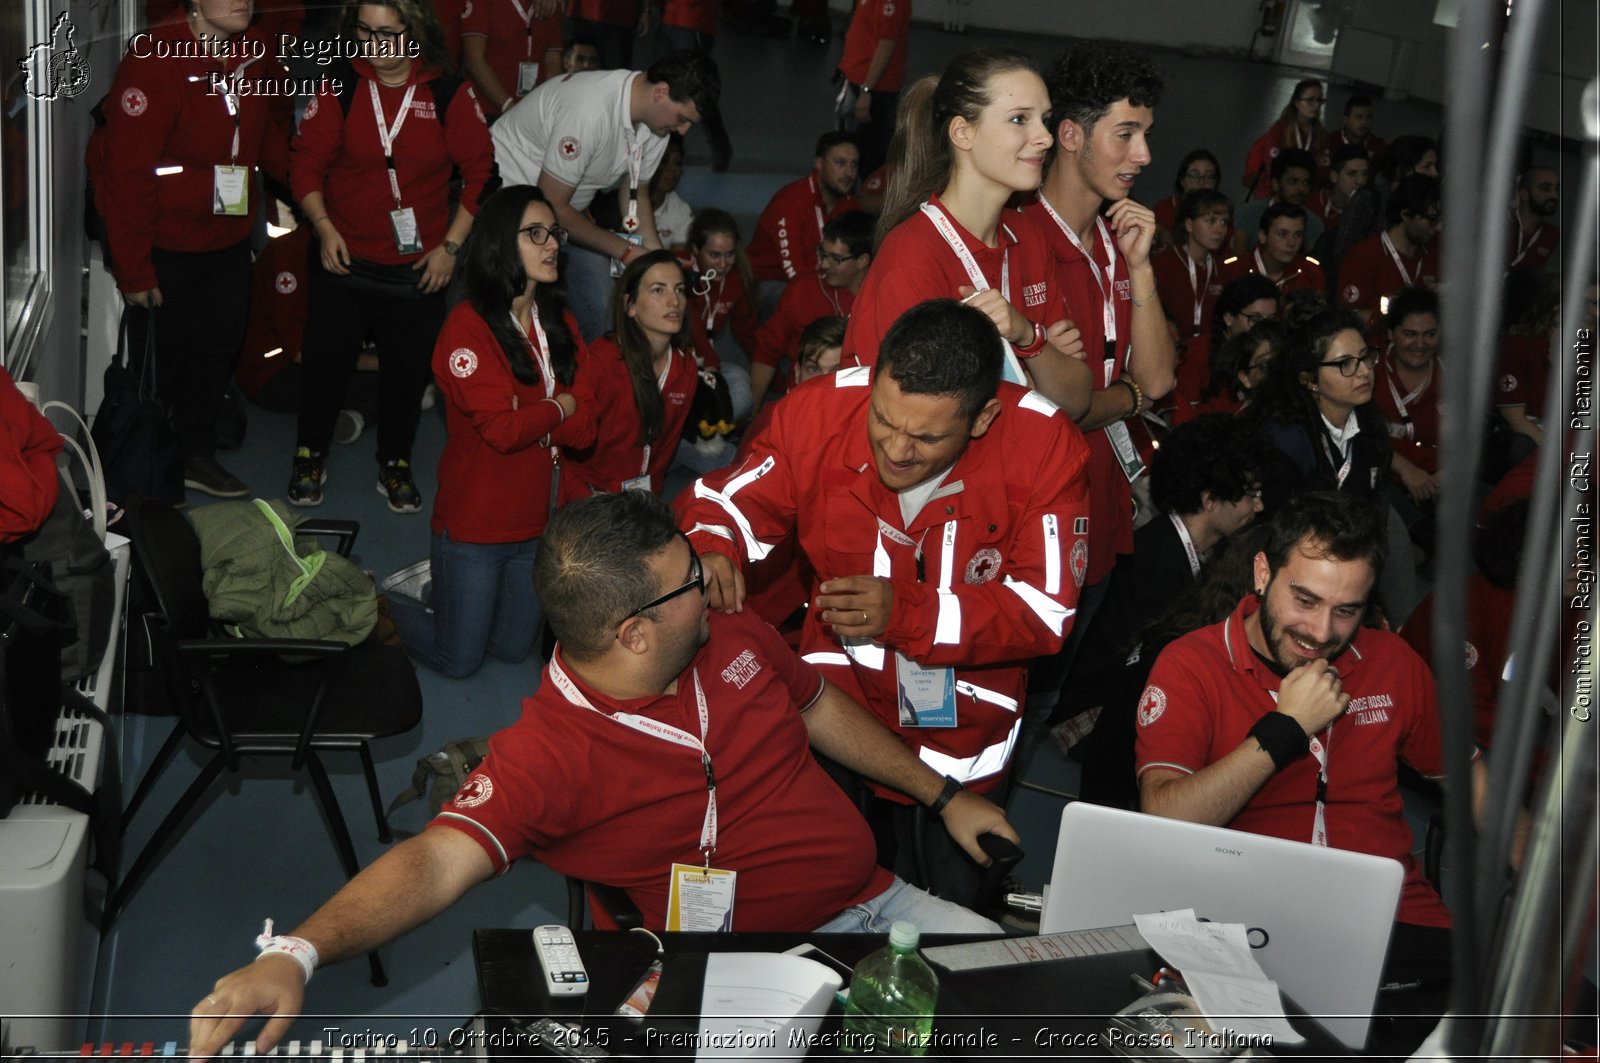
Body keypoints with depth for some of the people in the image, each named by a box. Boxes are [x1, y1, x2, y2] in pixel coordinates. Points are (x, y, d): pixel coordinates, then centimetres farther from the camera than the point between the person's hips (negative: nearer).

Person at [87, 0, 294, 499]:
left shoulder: (257, 55, -2)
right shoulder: (156, 61, -22)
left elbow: (270, 131, 14)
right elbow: (127, 171, -22)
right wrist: (134, 269, -20)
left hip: (228, 237, 7)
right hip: (164, 244, -6)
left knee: (219, 344, 16)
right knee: (160, 355, 5)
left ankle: (195, 453, 35)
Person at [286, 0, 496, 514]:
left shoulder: (450, 95, -5)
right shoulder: (338, 88, -3)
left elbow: (482, 174, -1)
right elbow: (306, 162, 2)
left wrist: (451, 245, -4)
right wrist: (324, 228, -9)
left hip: (418, 269, 0)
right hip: (344, 260, 0)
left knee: (408, 369, 9)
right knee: (326, 360, 7)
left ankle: (395, 465, 28)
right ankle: (309, 458, 28)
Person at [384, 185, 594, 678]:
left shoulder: (560, 324, 4)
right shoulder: (468, 326, -17)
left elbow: (584, 427, -5)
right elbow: (501, 429, -25)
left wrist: (524, 418, -20)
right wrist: (557, 407, -9)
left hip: (538, 518, 6)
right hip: (475, 521, -6)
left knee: (514, 649, 18)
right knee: (458, 661, 6)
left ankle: (441, 579, 38)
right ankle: (377, 605, 30)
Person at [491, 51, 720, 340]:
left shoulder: (656, 118, -9)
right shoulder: (590, 110, -35)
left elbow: (634, 190, 6)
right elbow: (553, 206, -29)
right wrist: (626, 251, -24)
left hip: (569, 209, 8)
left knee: (599, 308, 1)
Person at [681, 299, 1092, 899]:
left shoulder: (1045, 447, -19)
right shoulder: (820, 411, -15)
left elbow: (1045, 609, -18)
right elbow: (730, 500, -2)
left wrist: (906, 613, -30)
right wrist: (710, 550, -27)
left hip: (965, 712, 0)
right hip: (839, 693, 1)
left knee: (956, 898, 14)